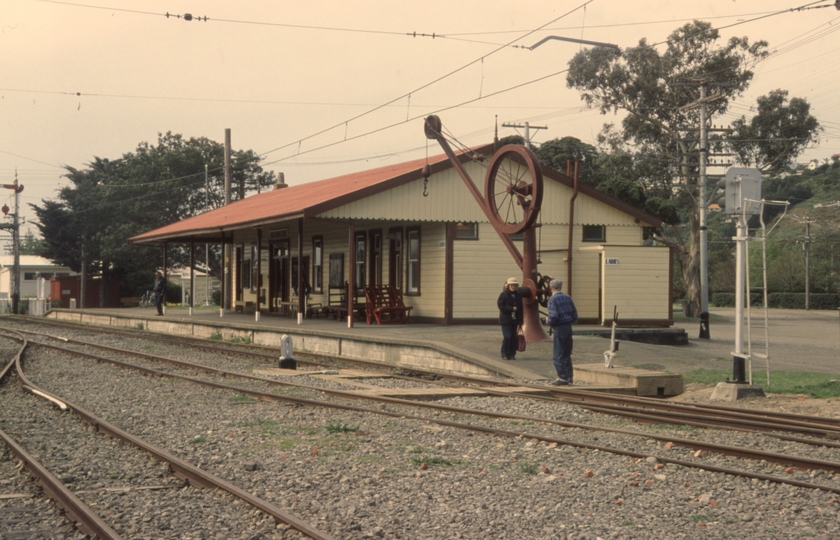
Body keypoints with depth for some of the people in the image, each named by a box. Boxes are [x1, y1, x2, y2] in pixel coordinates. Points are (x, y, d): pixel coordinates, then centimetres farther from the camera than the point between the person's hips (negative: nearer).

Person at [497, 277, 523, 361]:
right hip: (506, 320, -4)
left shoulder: (518, 295, 10)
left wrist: (520, 321, 9)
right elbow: (501, 306, -11)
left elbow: (520, 308, 12)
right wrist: (512, 308, -15)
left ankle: (512, 354, 11)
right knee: (507, 336, -10)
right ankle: (505, 354, 0)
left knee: (514, 337, 3)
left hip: (514, 320, 4)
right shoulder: (504, 295, -4)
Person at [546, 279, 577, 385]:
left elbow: (553, 317, -20)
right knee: (567, 354, 16)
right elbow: (575, 315, 9)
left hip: (559, 329, -7)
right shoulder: (568, 297, 9)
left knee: (558, 355, 1)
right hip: (569, 327, 7)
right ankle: (569, 376, 19)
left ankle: (562, 378, 0)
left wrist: (548, 321, 0)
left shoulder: (552, 299, -11)